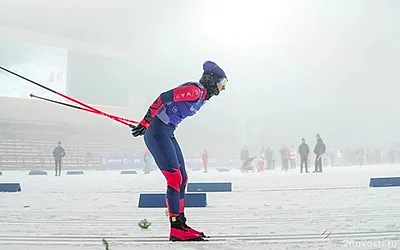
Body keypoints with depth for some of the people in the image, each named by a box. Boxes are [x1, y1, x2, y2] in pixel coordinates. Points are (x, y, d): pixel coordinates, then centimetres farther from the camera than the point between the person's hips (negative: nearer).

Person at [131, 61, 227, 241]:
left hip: (168, 134, 10)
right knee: (175, 178, -13)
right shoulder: (195, 89, -16)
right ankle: (176, 229, -10)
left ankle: (180, 224, 17)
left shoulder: (203, 97, 14)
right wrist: (146, 122, -22)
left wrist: (148, 124, 23)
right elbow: (164, 98, -23)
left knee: (182, 178, 10)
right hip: (157, 132, -10)